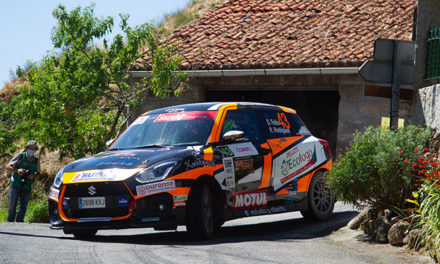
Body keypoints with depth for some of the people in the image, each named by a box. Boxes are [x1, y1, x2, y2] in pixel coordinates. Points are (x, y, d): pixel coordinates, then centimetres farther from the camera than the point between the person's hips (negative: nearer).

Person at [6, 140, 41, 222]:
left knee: (23, 207, 5)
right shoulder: (20, 156, -8)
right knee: (12, 205, -2)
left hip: (27, 188, 3)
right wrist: (17, 171, -26)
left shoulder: (36, 160, 1)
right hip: (15, 185, -3)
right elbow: (8, 167, -7)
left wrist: (33, 176, -12)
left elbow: (38, 173, 12)